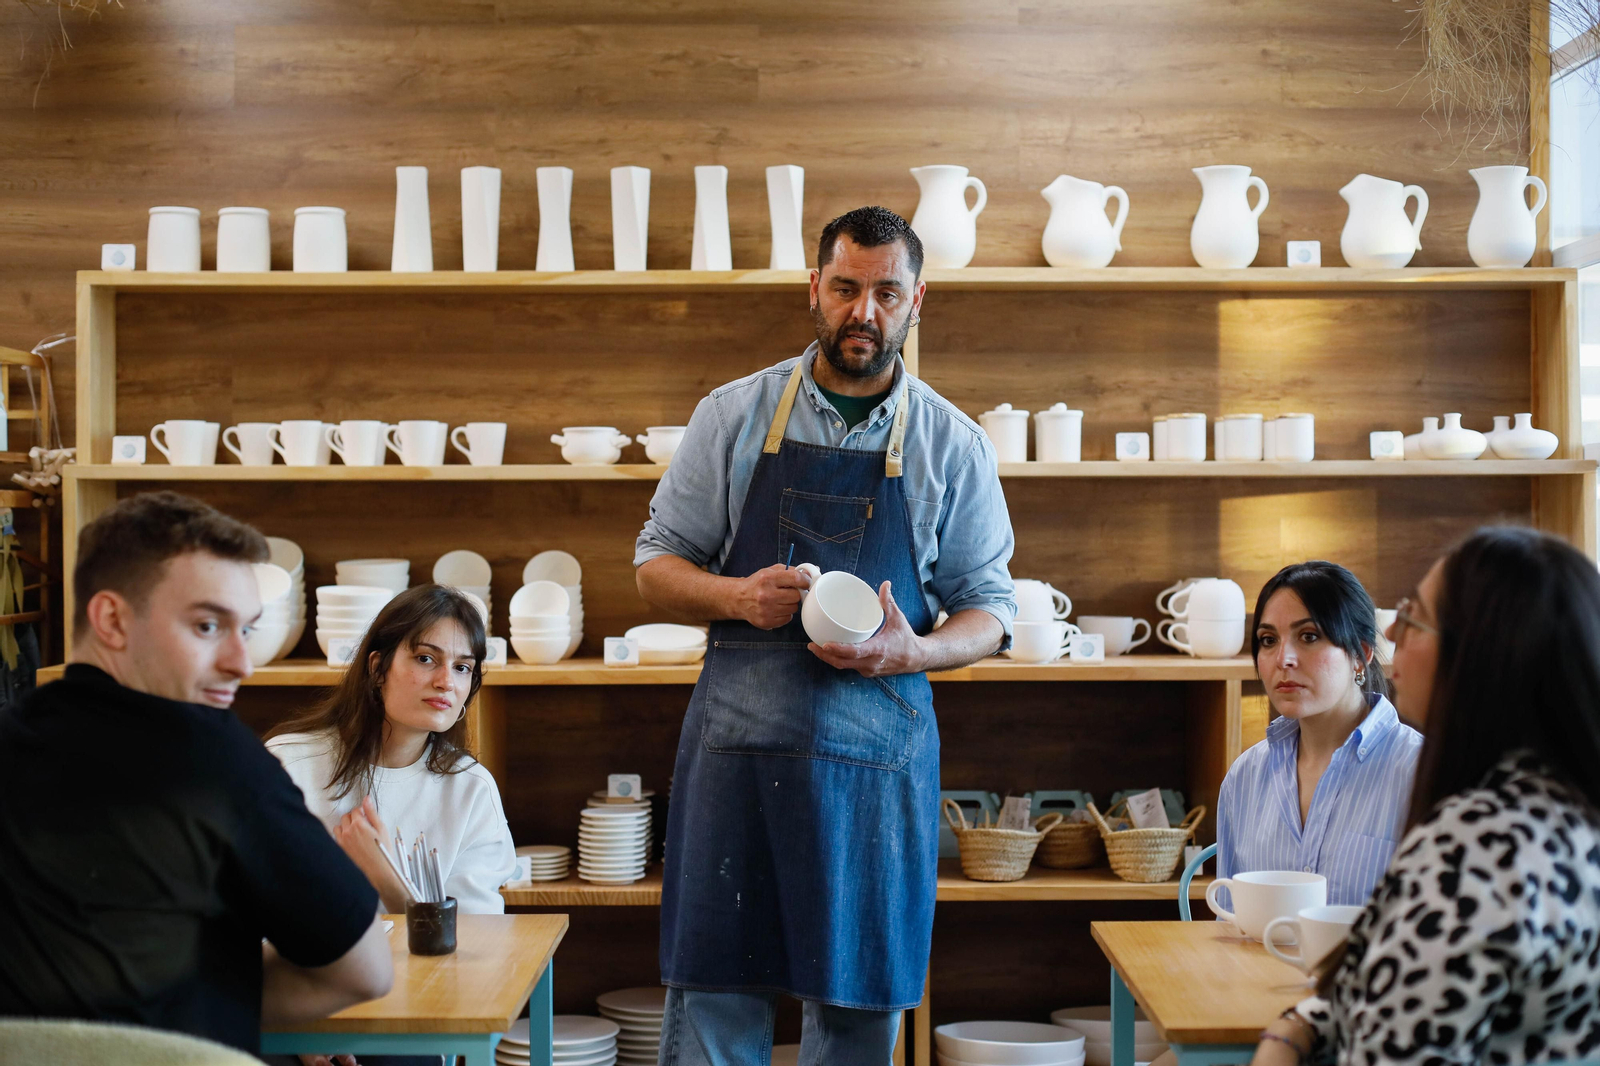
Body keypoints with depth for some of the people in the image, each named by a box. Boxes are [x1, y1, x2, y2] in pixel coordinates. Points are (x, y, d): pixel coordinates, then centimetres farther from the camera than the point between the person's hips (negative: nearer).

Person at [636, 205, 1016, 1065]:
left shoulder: (952, 444, 5)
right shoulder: (734, 415, 5)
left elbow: (988, 607, 9)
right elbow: (656, 565, 9)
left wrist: (911, 652, -12)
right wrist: (739, 596, -11)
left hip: (878, 748, 0)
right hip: (738, 736, 0)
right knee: (711, 991, 0)